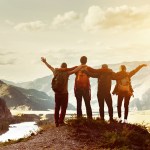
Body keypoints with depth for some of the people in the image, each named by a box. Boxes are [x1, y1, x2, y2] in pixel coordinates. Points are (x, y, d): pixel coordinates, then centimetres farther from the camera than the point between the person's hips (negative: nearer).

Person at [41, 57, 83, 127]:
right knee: (63, 108, 5)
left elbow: (50, 67, 15)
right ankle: (61, 121, 1)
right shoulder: (66, 73, -11)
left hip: (56, 93, 5)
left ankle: (56, 122, 17)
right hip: (64, 93, -4)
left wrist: (45, 62, 30)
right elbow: (76, 69, -13)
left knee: (57, 108, 14)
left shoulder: (56, 72, 0)